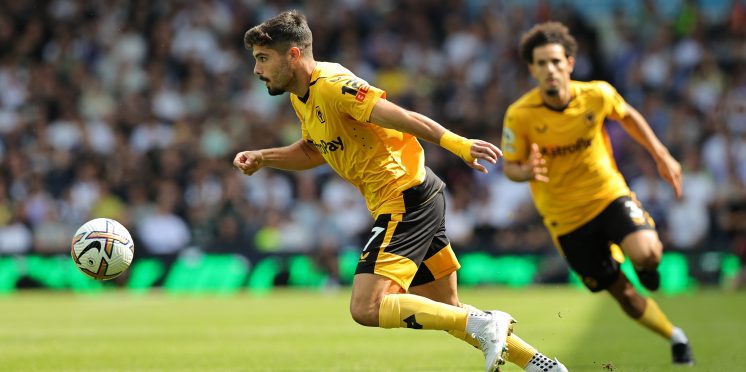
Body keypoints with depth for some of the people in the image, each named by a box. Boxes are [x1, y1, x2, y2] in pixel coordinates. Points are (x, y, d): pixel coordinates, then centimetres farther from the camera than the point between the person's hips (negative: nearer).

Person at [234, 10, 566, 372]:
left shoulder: (332, 85, -18)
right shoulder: (301, 96, 11)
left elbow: (402, 118, -27)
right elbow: (312, 152, 27)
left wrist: (456, 143, -37)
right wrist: (261, 158, 13)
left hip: (407, 201, -10)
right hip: (415, 200, 10)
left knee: (366, 309, -19)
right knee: (446, 310, 16)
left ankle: (485, 325, -16)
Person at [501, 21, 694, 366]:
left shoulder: (598, 95, -14)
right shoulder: (519, 115, -19)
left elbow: (627, 116, 8)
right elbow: (510, 167, -8)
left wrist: (662, 156, 5)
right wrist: (528, 172, -31)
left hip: (609, 194, 0)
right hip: (565, 217, 0)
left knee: (645, 253, -30)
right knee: (624, 295, 3)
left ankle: (646, 265, 9)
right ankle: (674, 336, 30)